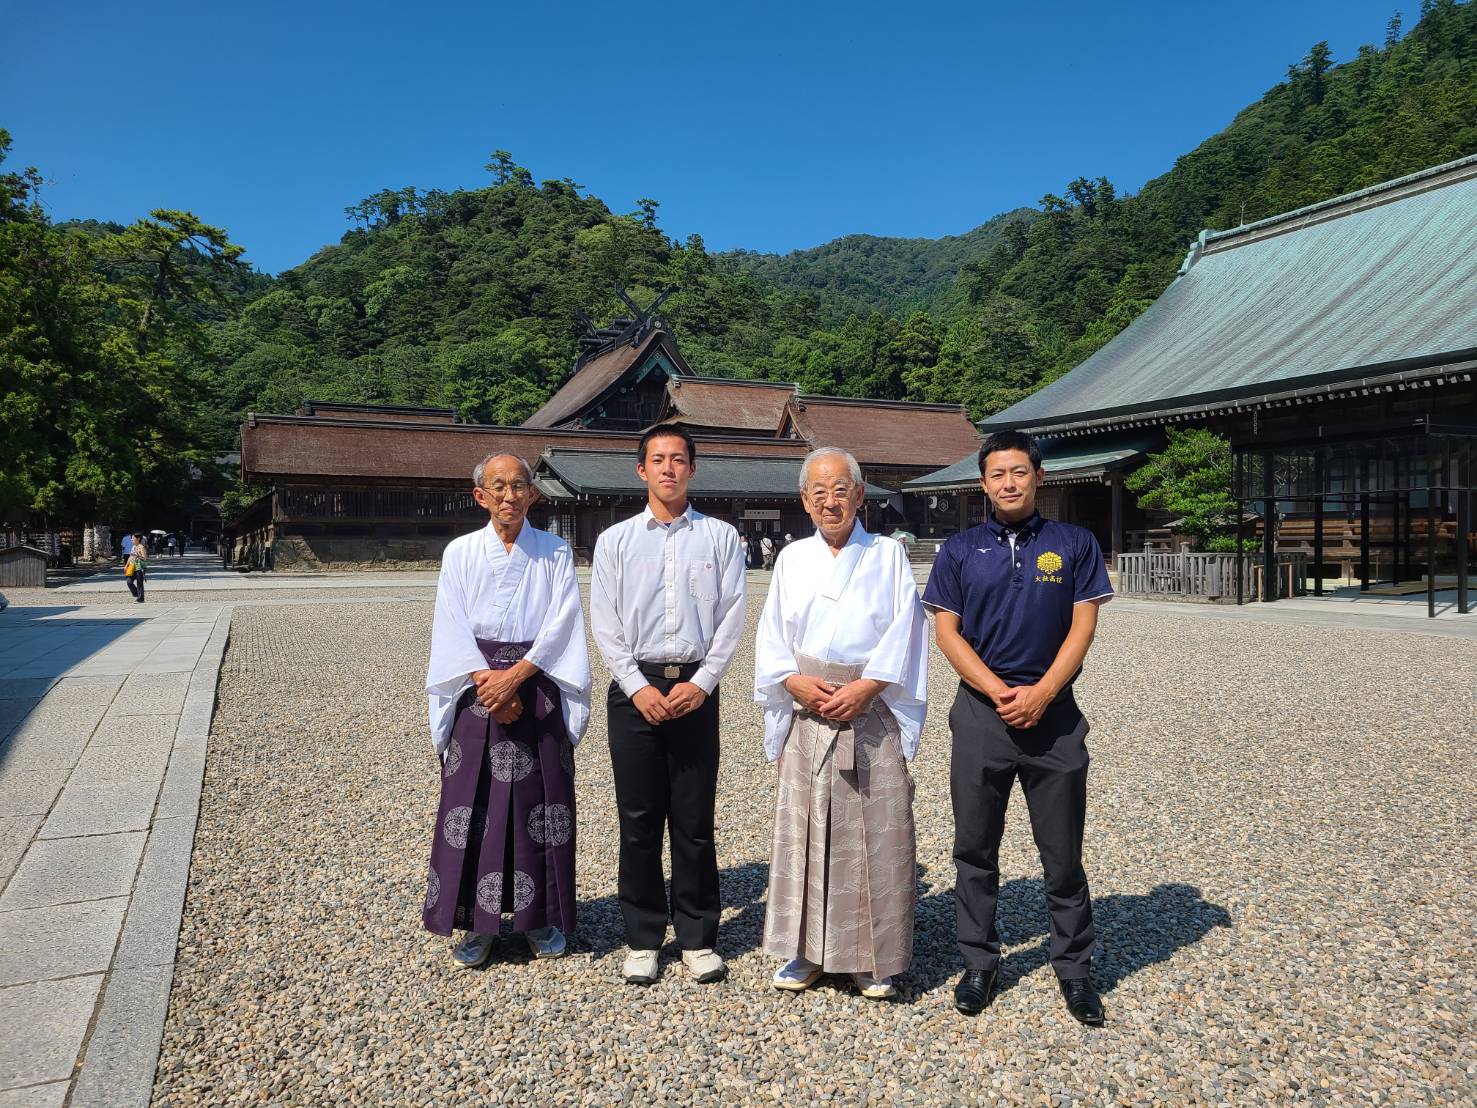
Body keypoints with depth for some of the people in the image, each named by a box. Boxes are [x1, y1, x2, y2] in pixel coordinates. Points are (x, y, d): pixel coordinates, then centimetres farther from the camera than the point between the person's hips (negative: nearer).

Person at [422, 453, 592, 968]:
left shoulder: (555, 552, 4)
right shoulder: (460, 553, 5)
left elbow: (562, 622, -6)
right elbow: (452, 628, -1)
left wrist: (516, 675, -15)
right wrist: (487, 680, -14)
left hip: (539, 688, 0)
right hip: (477, 690, 1)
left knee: (539, 803, 3)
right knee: (473, 805, 1)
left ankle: (540, 917, 16)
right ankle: (477, 921, 14)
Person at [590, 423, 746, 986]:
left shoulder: (720, 537, 6)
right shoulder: (615, 540, 7)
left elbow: (731, 618, 1)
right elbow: (605, 625, 2)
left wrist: (701, 683, -9)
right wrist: (639, 686, -9)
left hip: (696, 688, 0)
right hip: (634, 688, 1)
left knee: (695, 822, 5)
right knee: (638, 821, 6)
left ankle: (697, 938, 19)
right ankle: (642, 939, 20)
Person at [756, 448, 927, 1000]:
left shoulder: (888, 555, 5)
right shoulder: (792, 558, 11)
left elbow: (903, 632, -3)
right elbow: (770, 639, 8)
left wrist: (865, 687, -15)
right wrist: (795, 683, -9)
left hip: (873, 713, -2)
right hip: (806, 712, 2)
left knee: (875, 834, 1)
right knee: (803, 830, 5)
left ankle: (874, 957, 15)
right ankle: (807, 949, 19)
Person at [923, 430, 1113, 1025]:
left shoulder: (1074, 544, 5)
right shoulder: (960, 550, 6)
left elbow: (1083, 626, 0)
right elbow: (946, 631, 1)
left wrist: (1040, 693, -12)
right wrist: (999, 692, -10)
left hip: (1053, 712, 0)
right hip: (981, 712, 1)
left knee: (1063, 852, 7)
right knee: (975, 848, 8)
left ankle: (1073, 968, 23)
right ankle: (979, 964, 23)